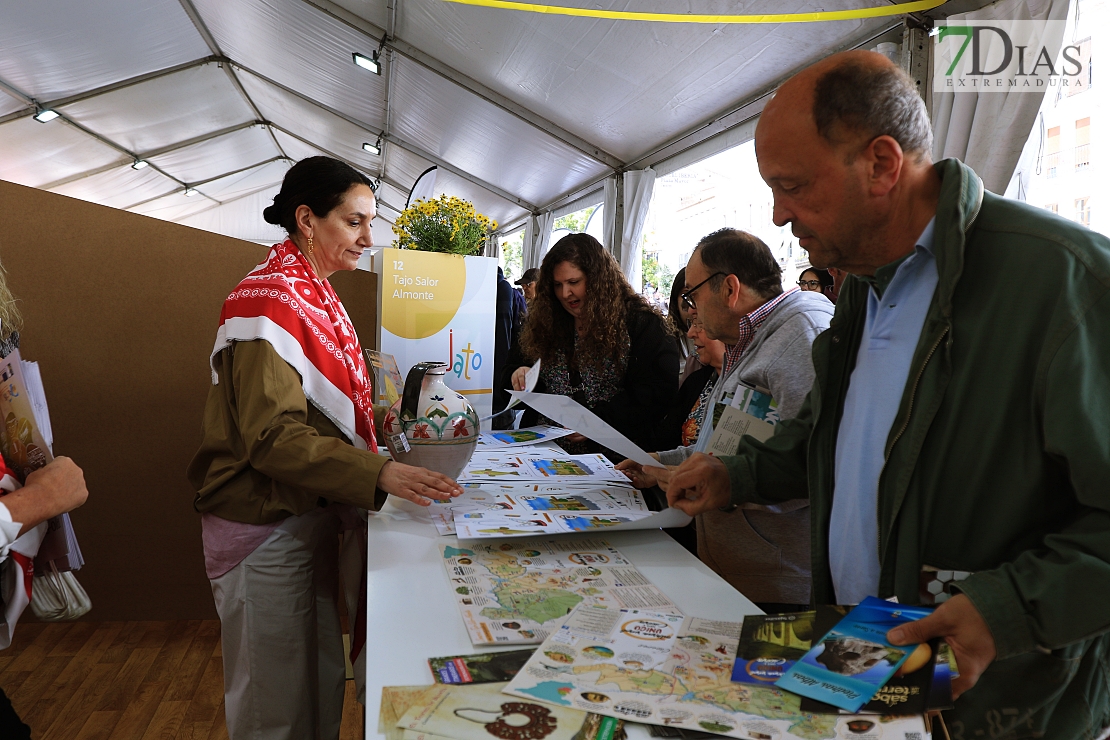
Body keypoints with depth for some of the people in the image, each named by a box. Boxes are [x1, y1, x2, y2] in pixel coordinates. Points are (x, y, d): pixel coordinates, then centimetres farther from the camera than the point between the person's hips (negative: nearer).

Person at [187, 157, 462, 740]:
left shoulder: (313, 293, 10)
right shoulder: (271, 298, -19)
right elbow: (273, 437, -27)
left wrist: (371, 420, 1)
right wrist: (379, 473, -35)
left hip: (311, 514, 9)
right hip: (265, 524, -8)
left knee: (320, 679, 20)